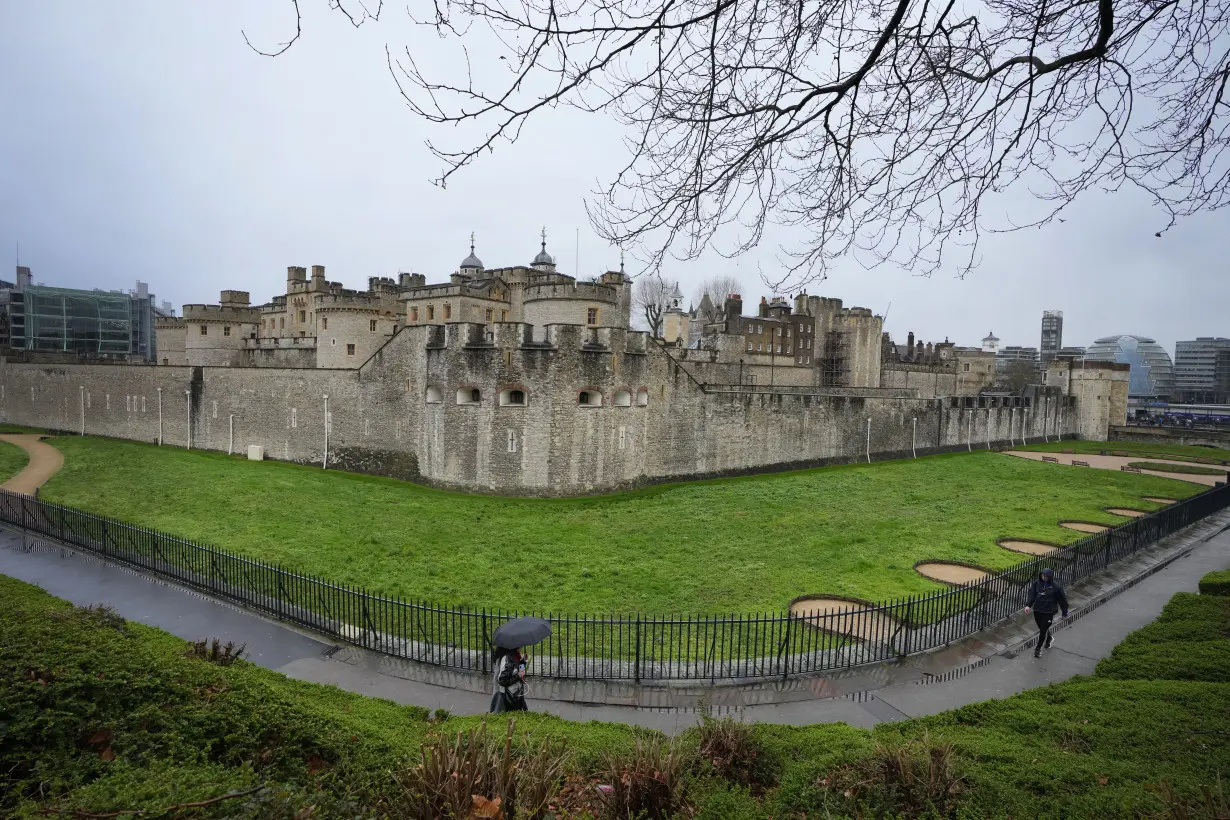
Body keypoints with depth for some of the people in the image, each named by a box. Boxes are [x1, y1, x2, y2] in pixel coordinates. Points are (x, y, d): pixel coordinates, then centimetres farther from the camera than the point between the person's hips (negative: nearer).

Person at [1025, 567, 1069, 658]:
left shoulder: (1056, 587, -13)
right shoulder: (1037, 583, -3)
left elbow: (1062, 600, -2)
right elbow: (1032, 594, 0)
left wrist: (1065, 612, 5)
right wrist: (1028, 605, -12)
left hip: (1048, 612, -4)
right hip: (1037, 610, 4)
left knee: (1043, 630, -2)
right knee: (1042, 628, 20)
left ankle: (1038, 649, 13)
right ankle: (1049, 638, 51)